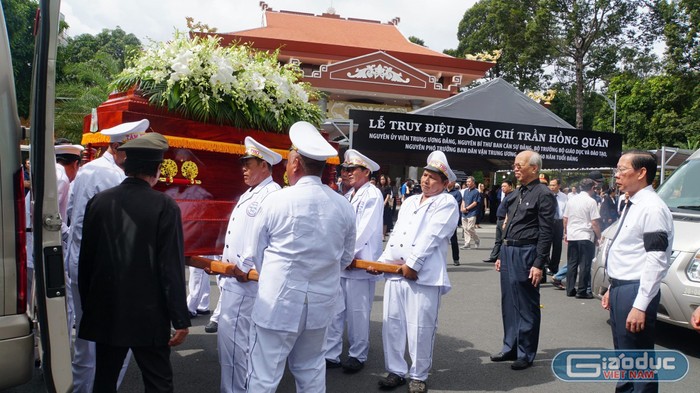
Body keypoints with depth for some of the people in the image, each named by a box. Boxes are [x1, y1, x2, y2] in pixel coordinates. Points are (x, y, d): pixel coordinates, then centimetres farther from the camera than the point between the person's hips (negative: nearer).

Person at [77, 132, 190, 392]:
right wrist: (181, 320, -8)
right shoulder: (165, 207, -13)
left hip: (105, 313, 4)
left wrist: (88, 306, 18)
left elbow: (85, 261, 6)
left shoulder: (99, 202, 0)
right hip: (148, 316, -4)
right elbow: (172, 268, -14)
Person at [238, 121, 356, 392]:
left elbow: (255, 254, 0)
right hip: (321, 302, 4)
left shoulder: (275, 201, -12)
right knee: (311, 370, 20)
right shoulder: (344, 206, -3)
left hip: (278, 302, -4)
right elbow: (346, 257, 9)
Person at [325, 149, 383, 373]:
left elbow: (366, 230, -15)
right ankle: (331, 355, 15)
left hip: (359, 263, -8)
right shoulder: (349, 195, 19)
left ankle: (358, 355, 17)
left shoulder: (373, 195, -7)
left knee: (357, 313, 2)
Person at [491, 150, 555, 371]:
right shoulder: (517, 193, 14)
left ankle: (526, 354, 14)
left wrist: (538, 264, -18)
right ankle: (510, 348, 26)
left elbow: (545, 233, -14)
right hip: (508, 251, 8)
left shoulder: (543, 195, -10)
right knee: (508, 303, 14)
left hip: (525, 253, -8)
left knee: (526, 306, 2)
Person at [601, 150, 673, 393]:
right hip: (621, 289, 10)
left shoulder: (652, 208, -15)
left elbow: (656, 261, -21)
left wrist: (640, 305, -23)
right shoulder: (631, 205, 15)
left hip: (635, 293, -10)